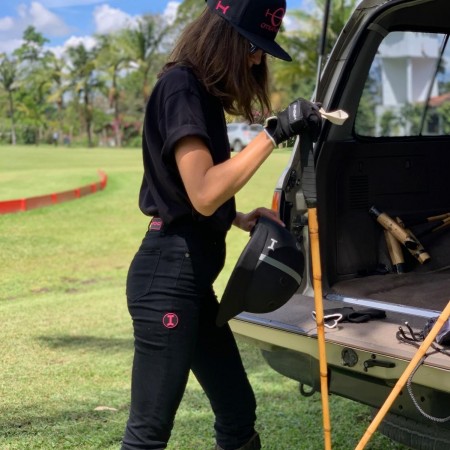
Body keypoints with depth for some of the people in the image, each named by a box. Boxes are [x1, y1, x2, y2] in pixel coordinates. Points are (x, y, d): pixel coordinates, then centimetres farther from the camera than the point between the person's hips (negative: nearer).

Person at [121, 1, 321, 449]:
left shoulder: (201, 91, 16)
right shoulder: (180, 86, -14)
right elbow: (202, 193, -24)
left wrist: (239, 218, 10)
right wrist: (275, 132, -22)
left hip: (193, 277, 10)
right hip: (169, 275, -10)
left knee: (238, 411, 17)